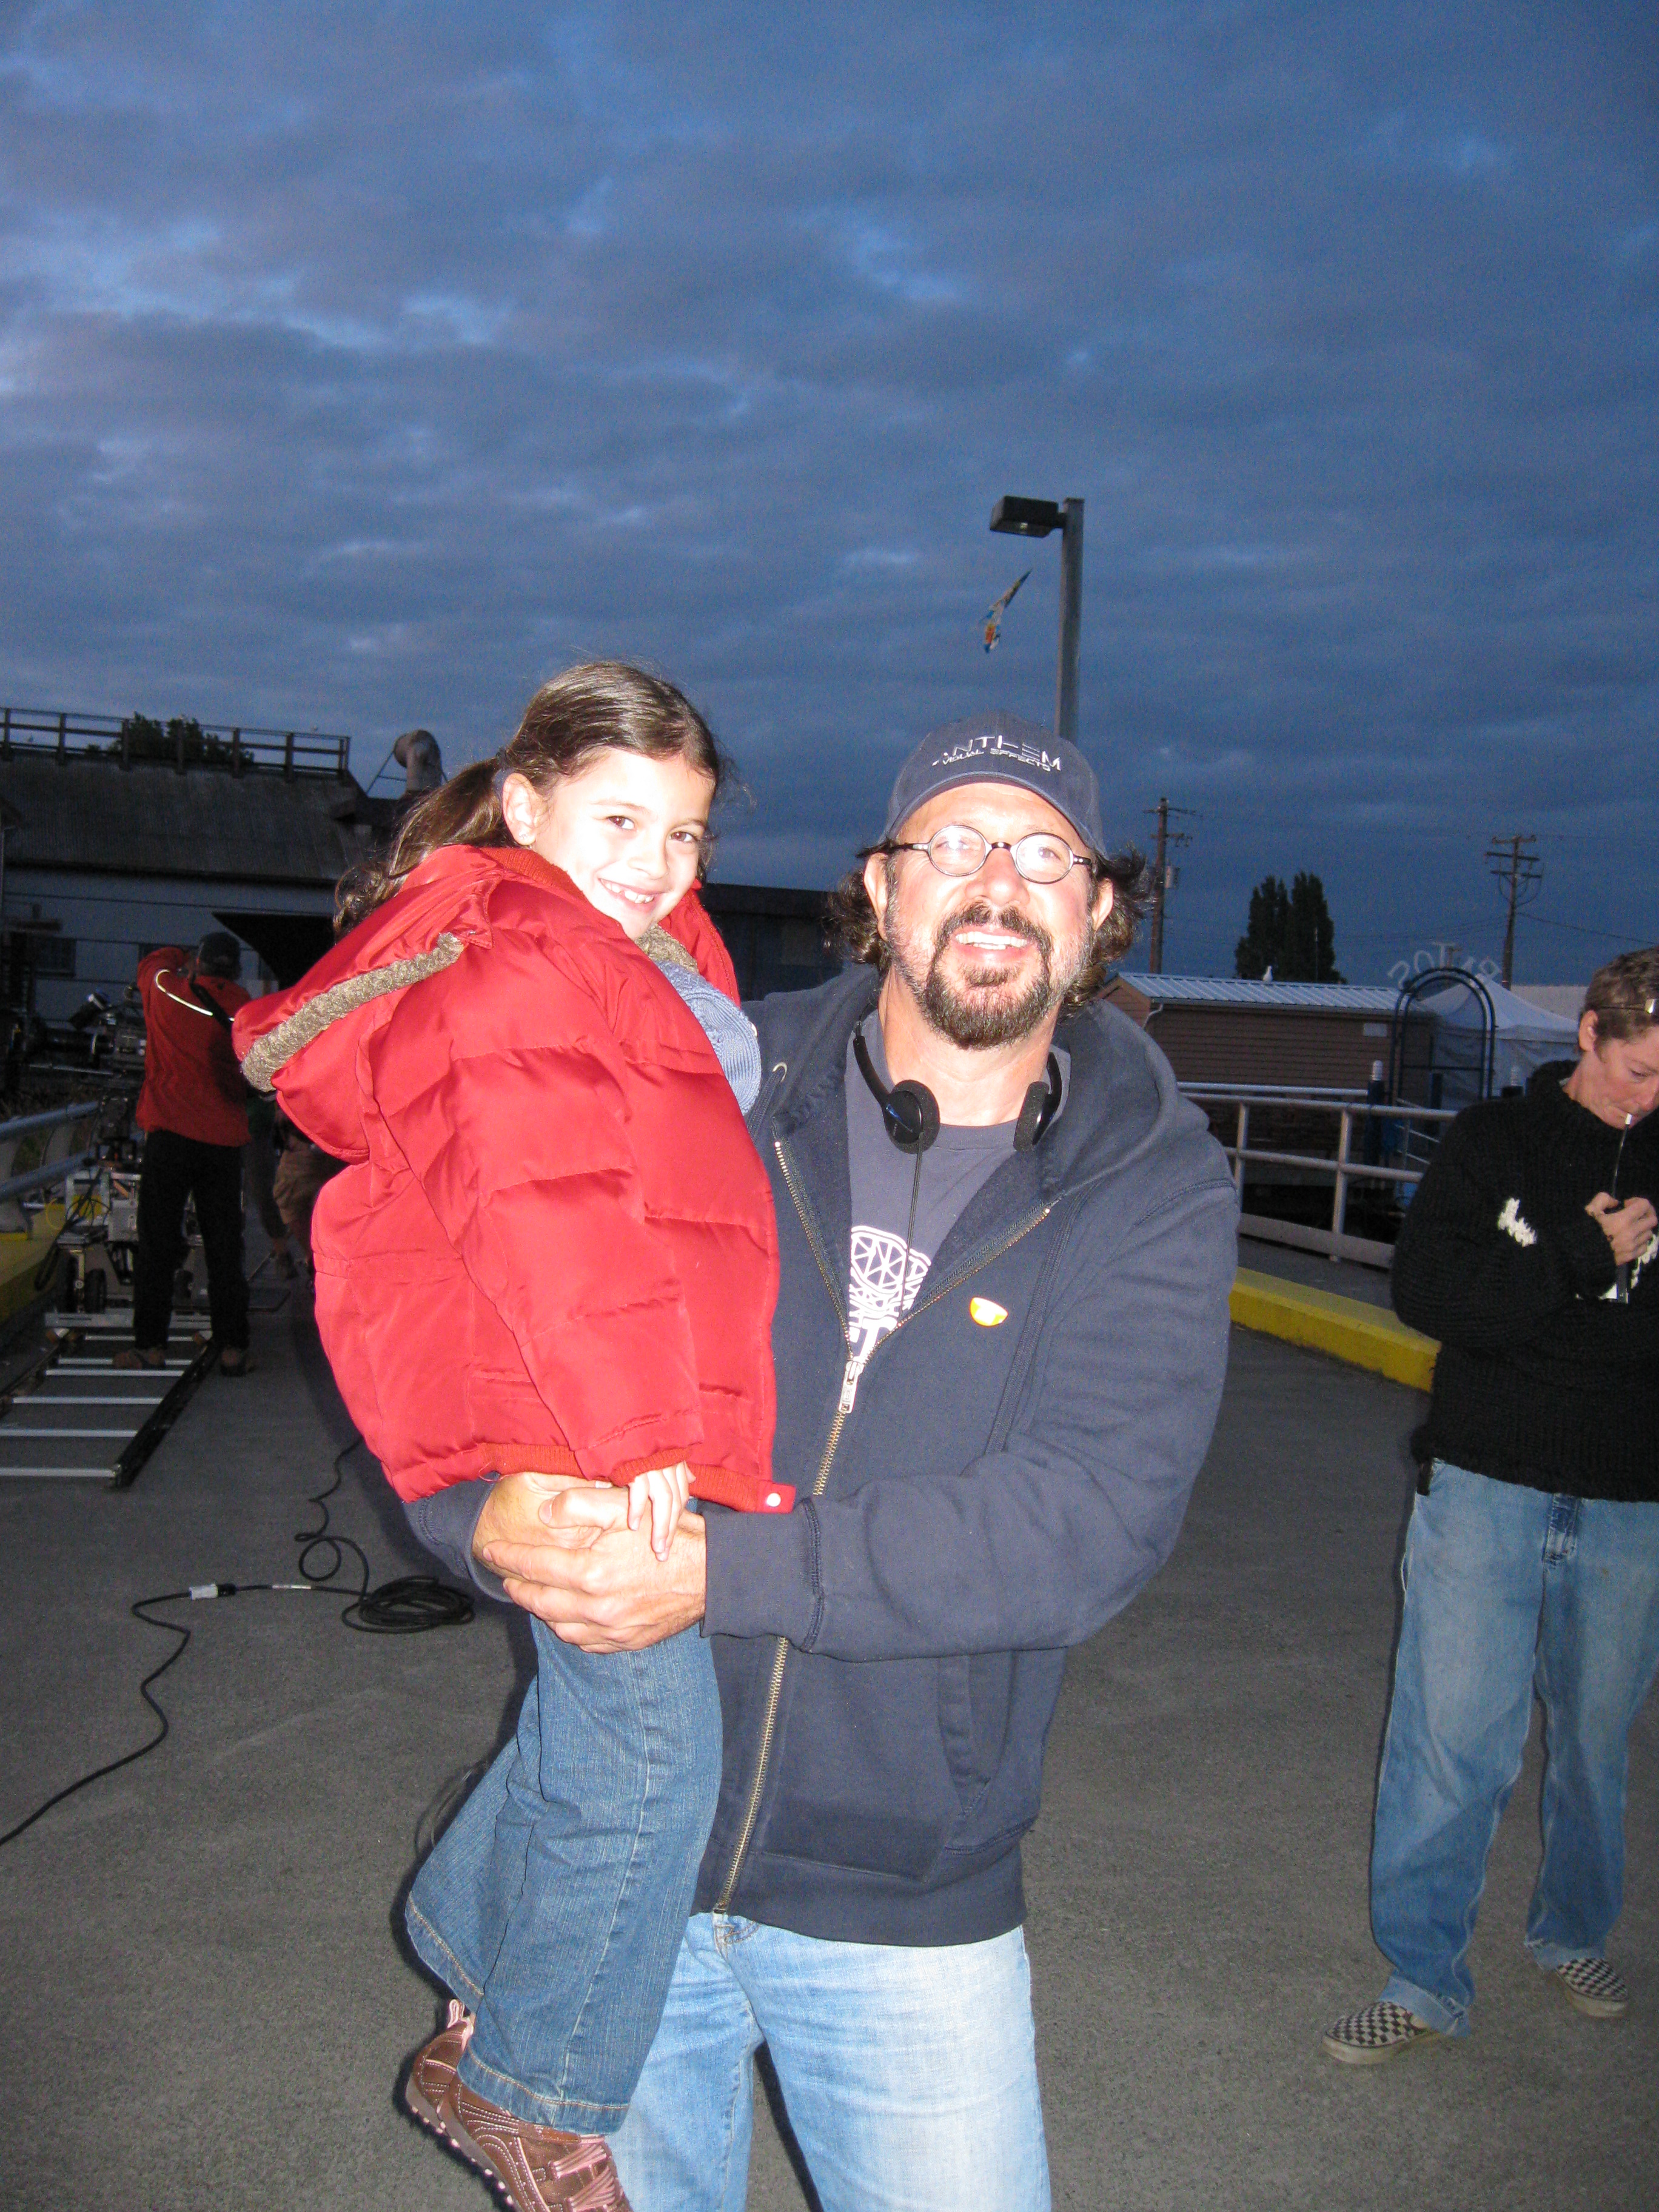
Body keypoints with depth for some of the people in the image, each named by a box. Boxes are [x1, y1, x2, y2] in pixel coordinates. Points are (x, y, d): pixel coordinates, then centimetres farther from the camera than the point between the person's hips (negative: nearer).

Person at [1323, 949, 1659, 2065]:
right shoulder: (1498, 1140, 1)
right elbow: (1430, 1288, -11)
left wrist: (1551, 1307, -13)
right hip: (1490, 1483, -1)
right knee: (1453, 1740, -1)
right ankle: (1425, 1981, 13)